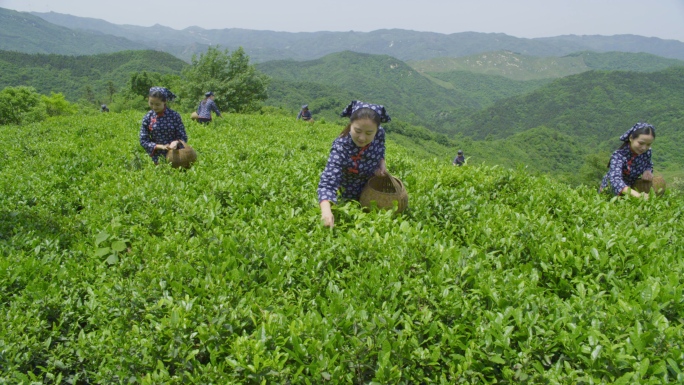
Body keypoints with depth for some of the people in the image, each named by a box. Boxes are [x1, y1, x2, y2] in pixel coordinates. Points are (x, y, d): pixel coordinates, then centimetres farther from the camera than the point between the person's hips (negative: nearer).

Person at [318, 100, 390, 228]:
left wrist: (382, 163, -18)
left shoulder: (380, 133, -27)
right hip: (352, 193, -4)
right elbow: (328, 182, -52)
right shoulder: (341, 148, -41)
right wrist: (326, 210, -69)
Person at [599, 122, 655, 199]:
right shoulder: (619, 155, -31)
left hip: (630, 188, 4)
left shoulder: (647, 152, -12)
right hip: (610, 191, -3)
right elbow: (615, 180, -46)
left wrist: (648, 171, -17)